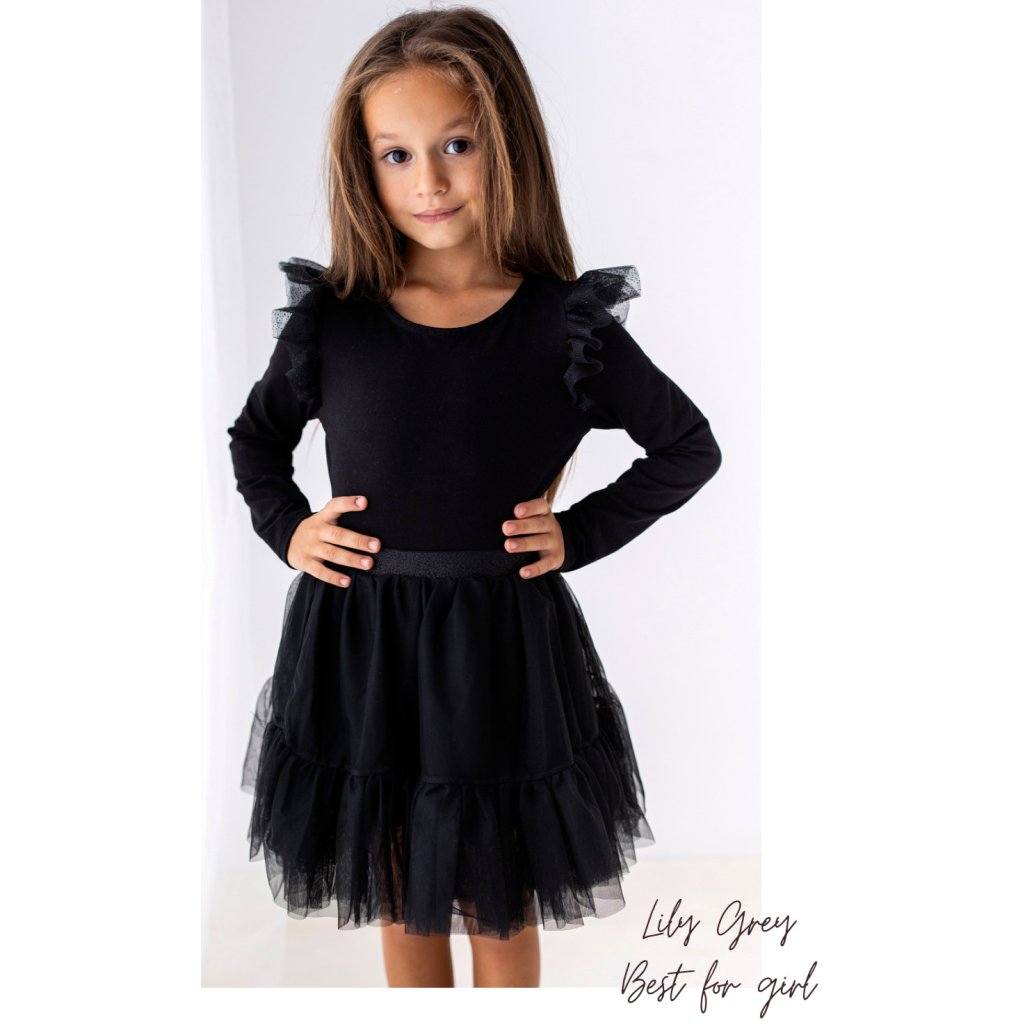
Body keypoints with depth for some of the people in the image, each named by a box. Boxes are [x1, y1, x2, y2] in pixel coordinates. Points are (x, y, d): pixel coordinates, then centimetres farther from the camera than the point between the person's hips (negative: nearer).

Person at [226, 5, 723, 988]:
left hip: (504, 643, -2)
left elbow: (689, 448, 3)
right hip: (357, 639, 2)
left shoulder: (565, 324, -8)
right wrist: (286, 529, 0)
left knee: (499, 901, 15)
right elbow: (255, 436, 15)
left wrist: (580, 534, -5)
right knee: (397, 891, 20)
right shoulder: (331, 318, -3)